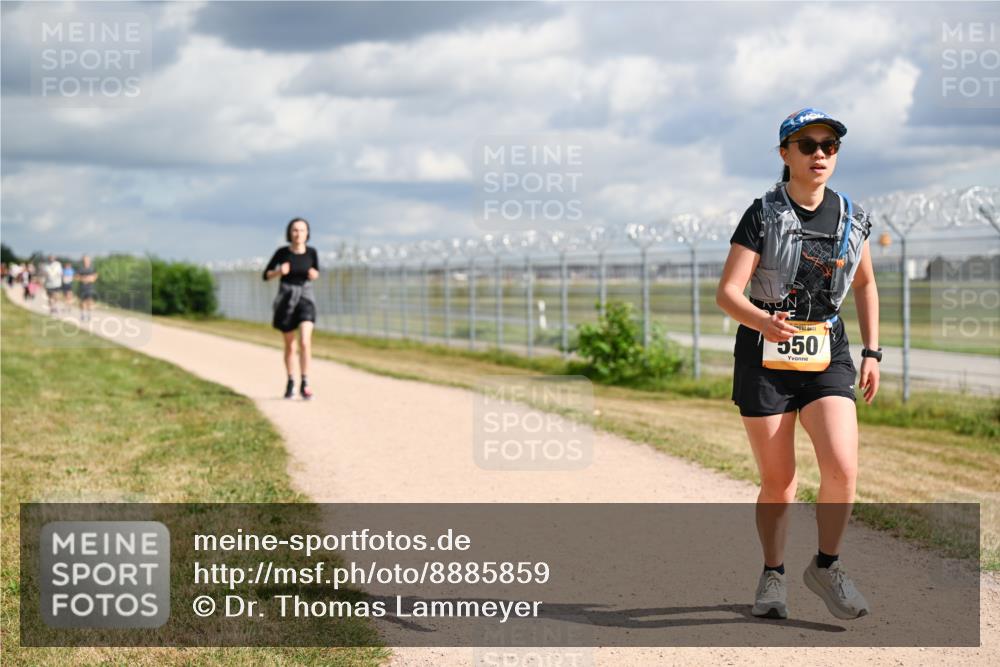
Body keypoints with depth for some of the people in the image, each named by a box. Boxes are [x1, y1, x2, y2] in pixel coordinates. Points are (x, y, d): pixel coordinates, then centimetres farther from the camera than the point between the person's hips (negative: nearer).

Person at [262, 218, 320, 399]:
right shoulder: (282, 252, -8)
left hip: (305, 297, 0)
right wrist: (279, 272, -20)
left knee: (305, 342, -19)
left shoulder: (312, 252, -6)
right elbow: (266, 275, 1)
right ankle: (290, 383, 29)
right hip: (286, 299, 0)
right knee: (290, 345, 11)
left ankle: (305, 384, -11)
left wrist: (314, 274, -12)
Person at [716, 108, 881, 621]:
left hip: (827, 354, 3)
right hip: (766, 356, -2)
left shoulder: (851, 218, 5)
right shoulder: (763, 216, -7)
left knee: (842, 467, -15)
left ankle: (826, 567, 5)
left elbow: (865, 284, 20)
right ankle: (773, 576, 23)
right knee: (777, 480, 3)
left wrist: (872, 352, 12)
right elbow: (727, 293, -14)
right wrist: (763, 321, -34)